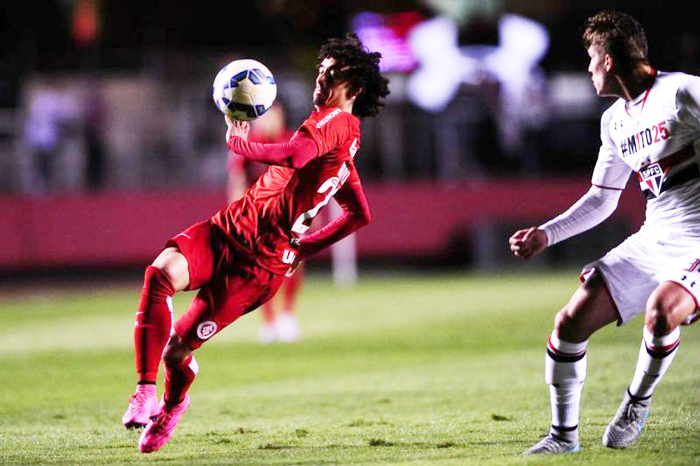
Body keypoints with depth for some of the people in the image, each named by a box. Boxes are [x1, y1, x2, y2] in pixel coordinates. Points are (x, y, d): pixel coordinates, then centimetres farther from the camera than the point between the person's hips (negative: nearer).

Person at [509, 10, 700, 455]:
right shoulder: (614, 121, 14)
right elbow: (601, 201, 23)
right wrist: (546, 234, 14)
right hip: (651, 242, 7)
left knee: (660, 311, -35)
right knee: (570, 322, -2)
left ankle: (637, 402, -6)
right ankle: (564, 435, 15)